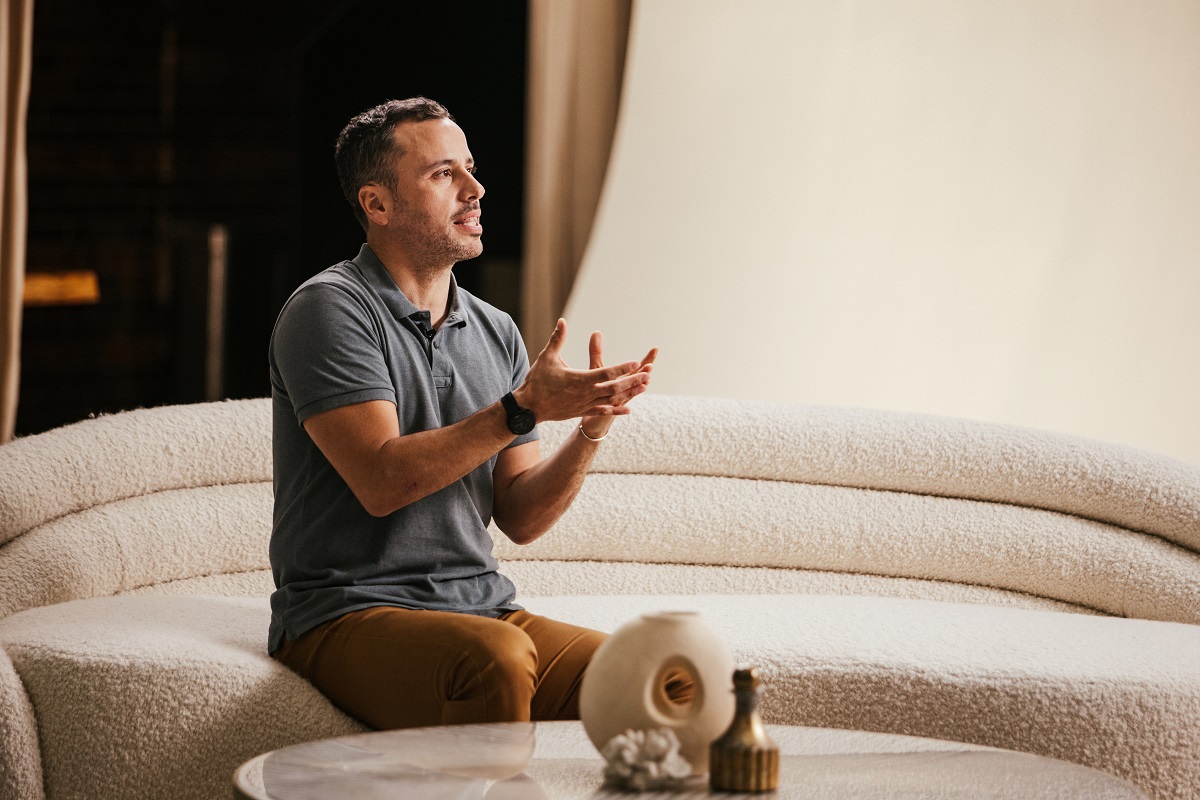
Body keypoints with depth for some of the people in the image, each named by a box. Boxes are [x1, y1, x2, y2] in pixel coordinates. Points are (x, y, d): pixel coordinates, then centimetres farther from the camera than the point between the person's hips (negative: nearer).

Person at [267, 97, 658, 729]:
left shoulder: (495, 333, 15)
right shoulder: (329, 310, -6)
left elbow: (519, 518, 10)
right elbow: (383, 482, -18)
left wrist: (590, 431, -7)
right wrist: (523, 410, -21)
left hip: (481, 608, 6)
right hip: (348, 618, -6)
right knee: (496, 656, -37)